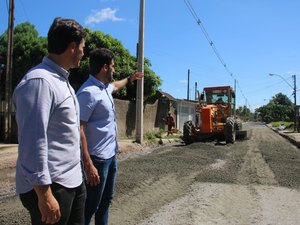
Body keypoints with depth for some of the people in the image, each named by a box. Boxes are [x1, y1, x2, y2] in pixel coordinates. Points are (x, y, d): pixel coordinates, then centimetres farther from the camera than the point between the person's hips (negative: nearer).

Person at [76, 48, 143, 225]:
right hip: (98, 158, -10)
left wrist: (130, 79, 50)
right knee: (90, 206, 3)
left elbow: (115, 86, 35)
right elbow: (79, 129, -25)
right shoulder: (89, 92, -21)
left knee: (106, 200, 21)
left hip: (111, 155, 10)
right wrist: (88, 164, -28)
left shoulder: (105, 87, 8)